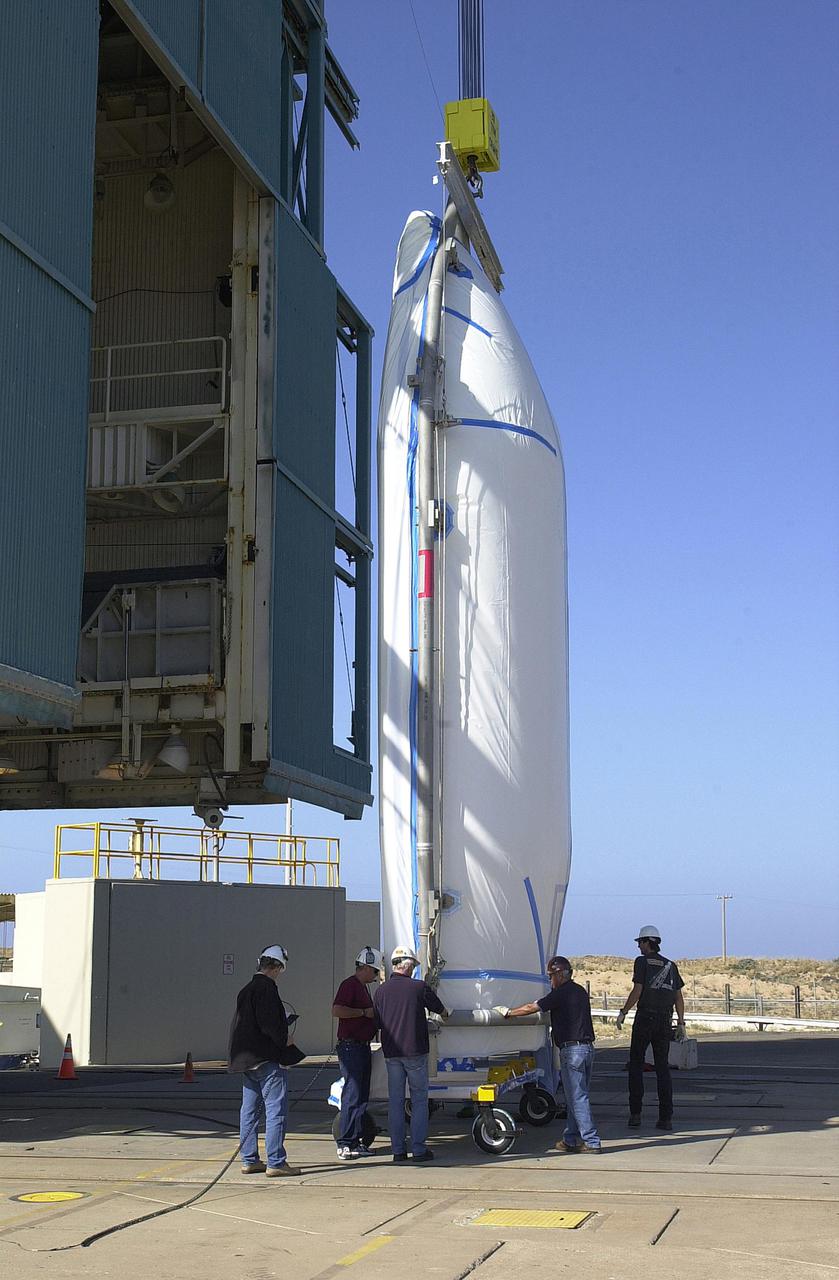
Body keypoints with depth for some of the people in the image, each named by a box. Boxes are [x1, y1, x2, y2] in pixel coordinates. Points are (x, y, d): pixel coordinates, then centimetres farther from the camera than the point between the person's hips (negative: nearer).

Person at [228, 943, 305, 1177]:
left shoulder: (246, 990, 15)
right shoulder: (267, 988, -14)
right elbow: (268, 1023, -23)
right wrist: (285, 1039, -8)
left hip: (246, 1059, 10)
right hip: (268, 1060, -10)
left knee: (249, 1110, 13)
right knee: (276, 1110, -6)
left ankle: (249, 1160, 19)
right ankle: (275, 1162, -6)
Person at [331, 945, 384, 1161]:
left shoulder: (363, 987, 20)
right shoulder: (349, 985, -11)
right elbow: (337, 1011, -23)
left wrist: (374, 1014, 17)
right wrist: (365, 1012, -18)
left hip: (363, 1046, 10)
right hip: (350, 1047, -10)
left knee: (362, 1095, 10)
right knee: (352, 1095, -10)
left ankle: (356, 1142, 15)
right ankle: (344, 1144, -9)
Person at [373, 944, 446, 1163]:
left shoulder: (382, 990, 3)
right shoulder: (419, 987, -7)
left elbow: (377, 1023, 10)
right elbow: (441, 1010, 9)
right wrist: (444, 1014, 32)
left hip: (391, 1053, 4)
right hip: (415, 1052, -3)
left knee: (395, 1101, 8)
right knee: (419, 1100, 5)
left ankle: (398, 1150, 9)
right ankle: (419, 1149, 4)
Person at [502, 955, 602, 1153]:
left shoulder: (561, 993, -10)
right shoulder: (580, 991, 15)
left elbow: (531, 1008, -7)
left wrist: (507, 1012, 4)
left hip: (572, 1049, -9)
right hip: (587, 1047, 9)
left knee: (577, 1098, -5)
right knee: (576, 1096, 13)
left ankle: (592, 1142, -7)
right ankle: (570, 1140, 18)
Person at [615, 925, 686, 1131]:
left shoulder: (642, 961, -3)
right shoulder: (670, 965, 13)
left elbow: (637, 991, -11)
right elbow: (679, 997, 11)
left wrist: (623, 1013, -4)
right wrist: (681, 1023, 14)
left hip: (645, 1019, -4)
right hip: (665, 1021, 4)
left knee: (636, 1065, 5)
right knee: (663, 1067, 7)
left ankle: (635, 1114, 0)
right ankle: (666, 1117, 1)